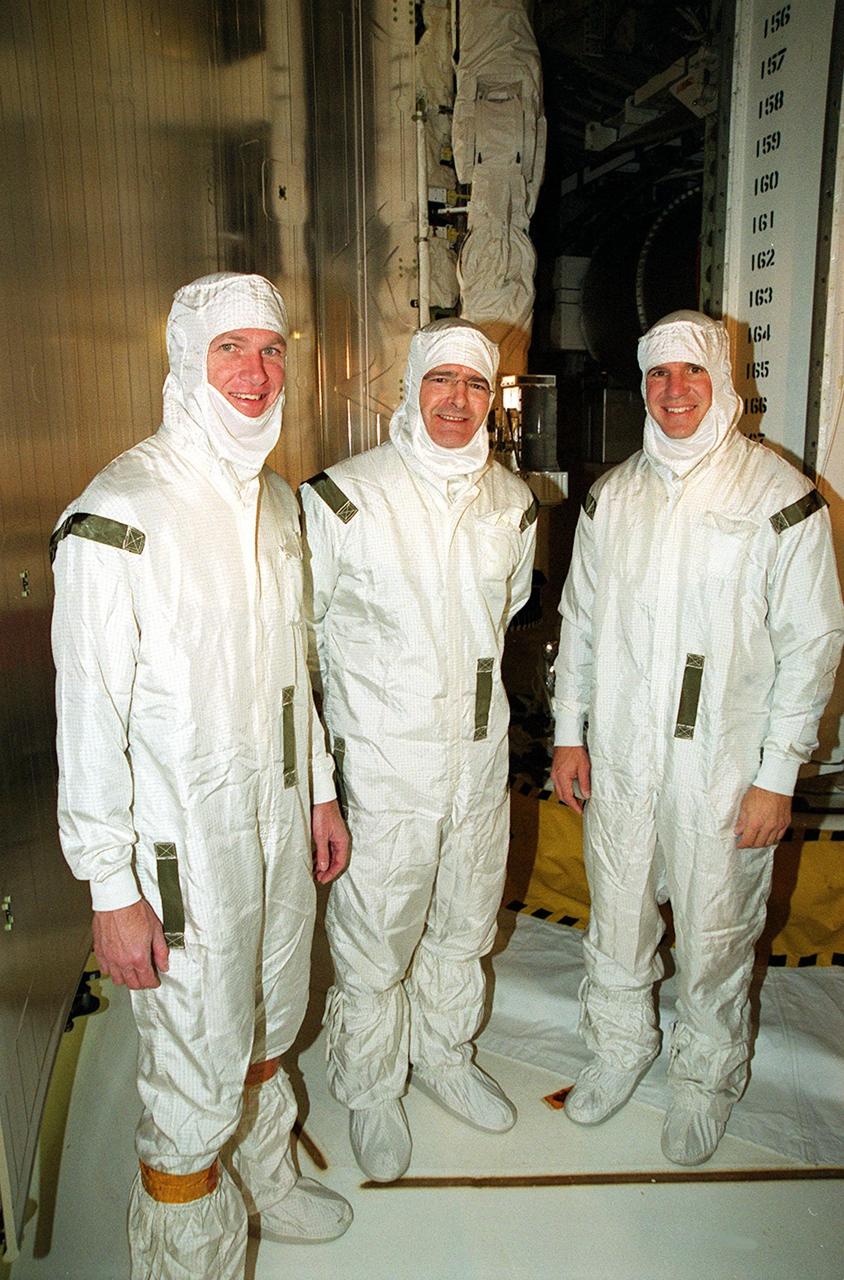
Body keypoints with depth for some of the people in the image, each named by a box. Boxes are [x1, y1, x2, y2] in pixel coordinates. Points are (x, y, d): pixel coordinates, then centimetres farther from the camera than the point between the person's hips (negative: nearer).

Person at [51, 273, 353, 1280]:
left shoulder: (276, 501, 9)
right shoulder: (120, 514, -16)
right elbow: (89, 712, -17)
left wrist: (319, 790, 17)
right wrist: (112, 887, -16)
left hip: (277, 824, 7)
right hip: (182, 849, -7)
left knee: (267, 1034, 24)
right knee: (196, 1087, 6)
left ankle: (264, 1185, 49)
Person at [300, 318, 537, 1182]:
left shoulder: (512, 502, 4)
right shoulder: (344, 496, -13)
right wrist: (358, 697, 0)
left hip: (481, 756, 5)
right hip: (381, 763, -5)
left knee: (463, 924, 21)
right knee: (374, 941, 8)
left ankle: (444, 1055, 46)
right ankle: (370, 1089, 34)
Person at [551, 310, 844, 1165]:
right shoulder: (613, 493, 6)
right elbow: (579, 618, 11)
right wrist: (568, 732, 7)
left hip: (723, 765, -3)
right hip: (619, 756, 4)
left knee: (715, 935, 12)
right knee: (615, 919, 17)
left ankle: (704, 1079, 38)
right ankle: (618, 1048, 43)